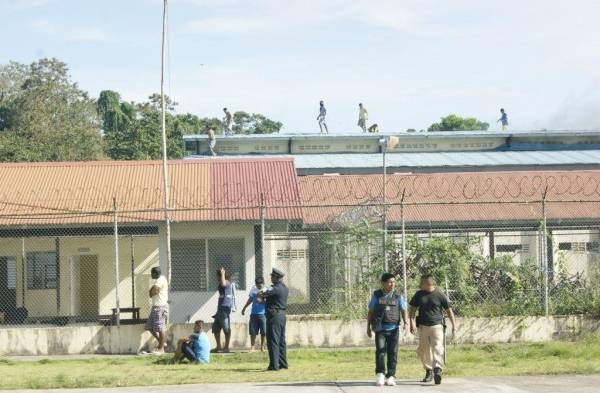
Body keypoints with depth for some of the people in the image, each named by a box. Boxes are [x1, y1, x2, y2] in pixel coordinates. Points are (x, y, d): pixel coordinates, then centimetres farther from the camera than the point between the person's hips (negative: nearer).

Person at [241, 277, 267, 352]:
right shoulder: (253, 290, 8)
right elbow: (250, 299, 21)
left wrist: (262, 301, -27)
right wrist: (244, 308, 26)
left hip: (263, 314, -3)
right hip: (254, 313, 3)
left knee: (263, 332, 1)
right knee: (253, 331, 1)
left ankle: (262, 347, 13)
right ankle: (252, 347, 4)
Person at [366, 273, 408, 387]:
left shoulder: (398, 296, 6)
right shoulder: (376, 295, 5)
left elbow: (403, 311, 4)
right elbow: (370, 312, 10)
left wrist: (406, 323, -14)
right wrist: (368, 328, 8)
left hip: (394, 328, 1)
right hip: (380, 329, -1)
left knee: (392, 353, -2)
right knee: (380, 351, -12)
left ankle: (391, 376, 4)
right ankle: (380, 374, -1)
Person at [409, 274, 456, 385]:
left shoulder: (440, 295, -3)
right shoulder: (419, 295, 8)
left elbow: (449, 310, 5)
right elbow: (412, 309, 9)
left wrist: (454, 325, 4)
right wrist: (412, 322, -7)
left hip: (437, 326, -4)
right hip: (423, 326, 4)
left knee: (437, 348, -18)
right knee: (423, 350, 7)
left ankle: (437, 370, -29)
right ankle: (429, 371, 21)